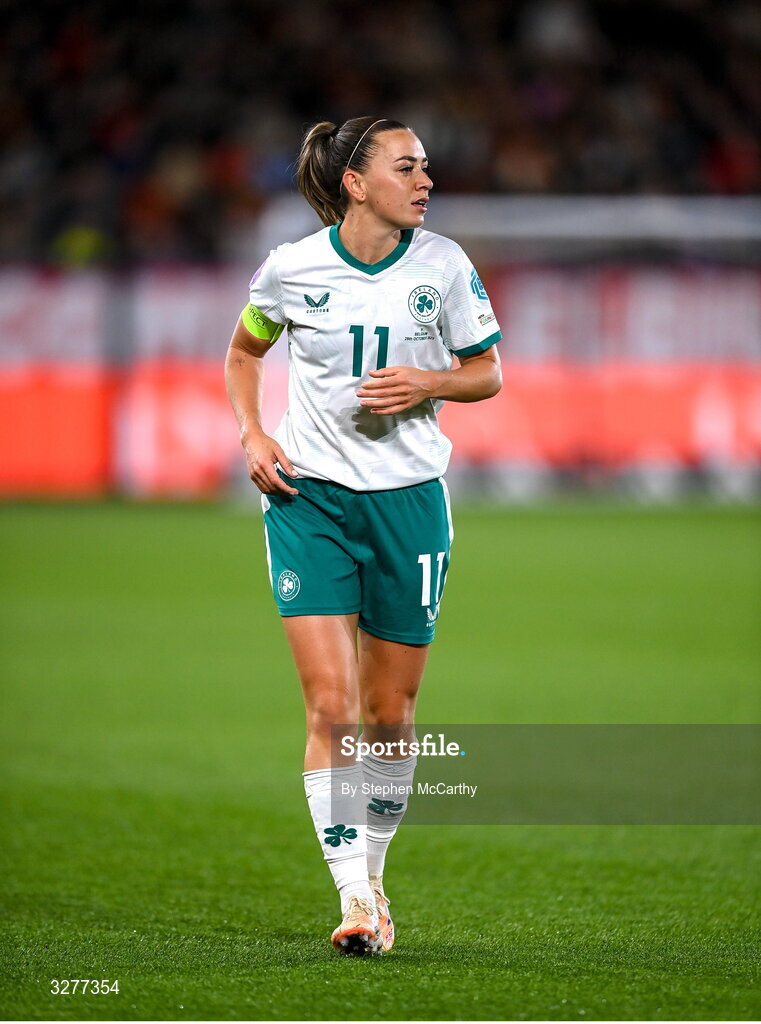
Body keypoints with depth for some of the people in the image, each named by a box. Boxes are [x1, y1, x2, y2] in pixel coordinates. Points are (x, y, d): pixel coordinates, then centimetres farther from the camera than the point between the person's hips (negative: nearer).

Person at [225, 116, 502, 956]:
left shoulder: (443, 266, -2)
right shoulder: (290, 269, -3)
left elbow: (487, 373, 8)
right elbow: (243, 353, 15)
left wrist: (429, 383, -12)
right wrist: (251, 435, 0)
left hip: (408, 498, 1)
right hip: (309, 496, -1)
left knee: (391, 712, 7)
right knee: (330, 703, -12)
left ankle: (373, 869, 27)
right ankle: (354, 897, -11)